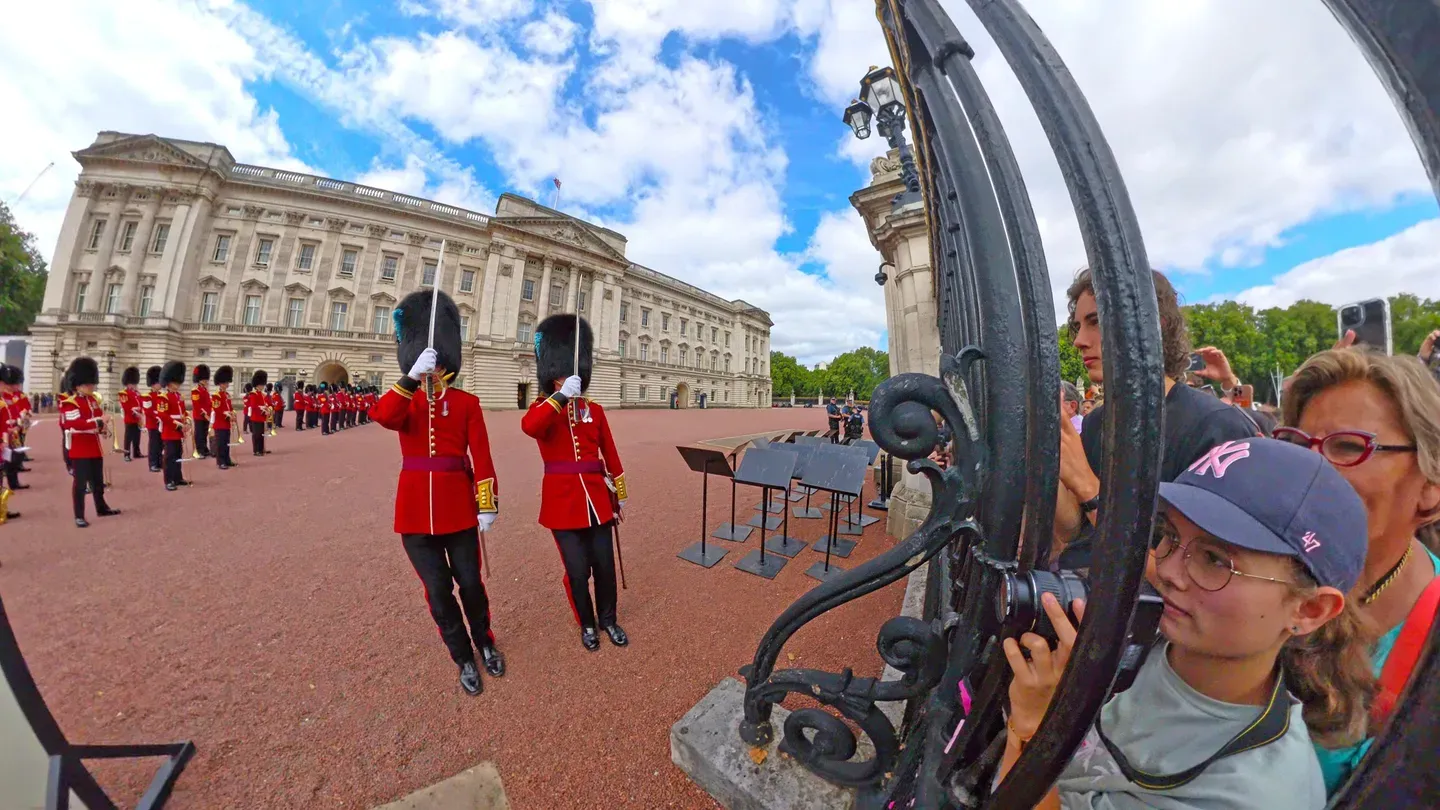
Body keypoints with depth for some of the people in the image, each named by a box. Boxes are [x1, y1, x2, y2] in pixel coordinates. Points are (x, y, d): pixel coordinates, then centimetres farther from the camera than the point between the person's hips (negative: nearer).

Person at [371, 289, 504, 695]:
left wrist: (487, 505, -9)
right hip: (416, 508, 2)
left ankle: (485, 642, 38)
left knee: (470, 583, 10)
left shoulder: (467, 402, 0)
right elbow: (382, 416, -21)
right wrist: (412, 378, -33)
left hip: (458, 506, -1)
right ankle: (464, 660, 31)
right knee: (438, 591, 10)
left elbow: (481, 457, -5)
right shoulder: (405, 400, 5)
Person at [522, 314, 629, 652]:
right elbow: (529, 427, -27)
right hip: (563, 500, -2)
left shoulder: (595, 410, 6)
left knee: (605, 566, 11)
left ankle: (608, 619, 36)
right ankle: (586, 624, 34)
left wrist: (620, 496, 12)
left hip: (597, 498, 3)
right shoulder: (542, 408, -1)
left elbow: (611, 455, 9)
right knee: (577, 571, 7)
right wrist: (561, 396, -32)